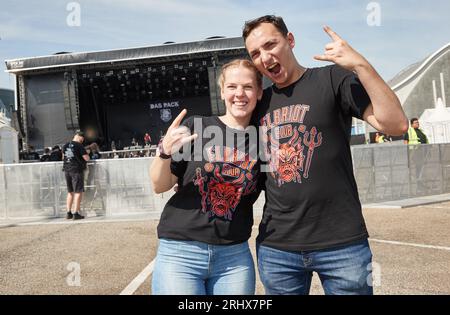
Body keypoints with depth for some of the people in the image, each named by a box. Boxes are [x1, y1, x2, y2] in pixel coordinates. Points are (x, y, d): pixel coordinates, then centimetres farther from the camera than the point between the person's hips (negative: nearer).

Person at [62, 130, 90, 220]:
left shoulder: (65, 145, 11)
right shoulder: (79, 146, -10)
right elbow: (87, 158, -12)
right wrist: (86, 153, 7)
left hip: (67, 170, 7)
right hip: (77, 170, -7)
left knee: (70, 192, 16)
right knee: (78, 192, -2)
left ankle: (68, 213, 18)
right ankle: (76, 213, -4)